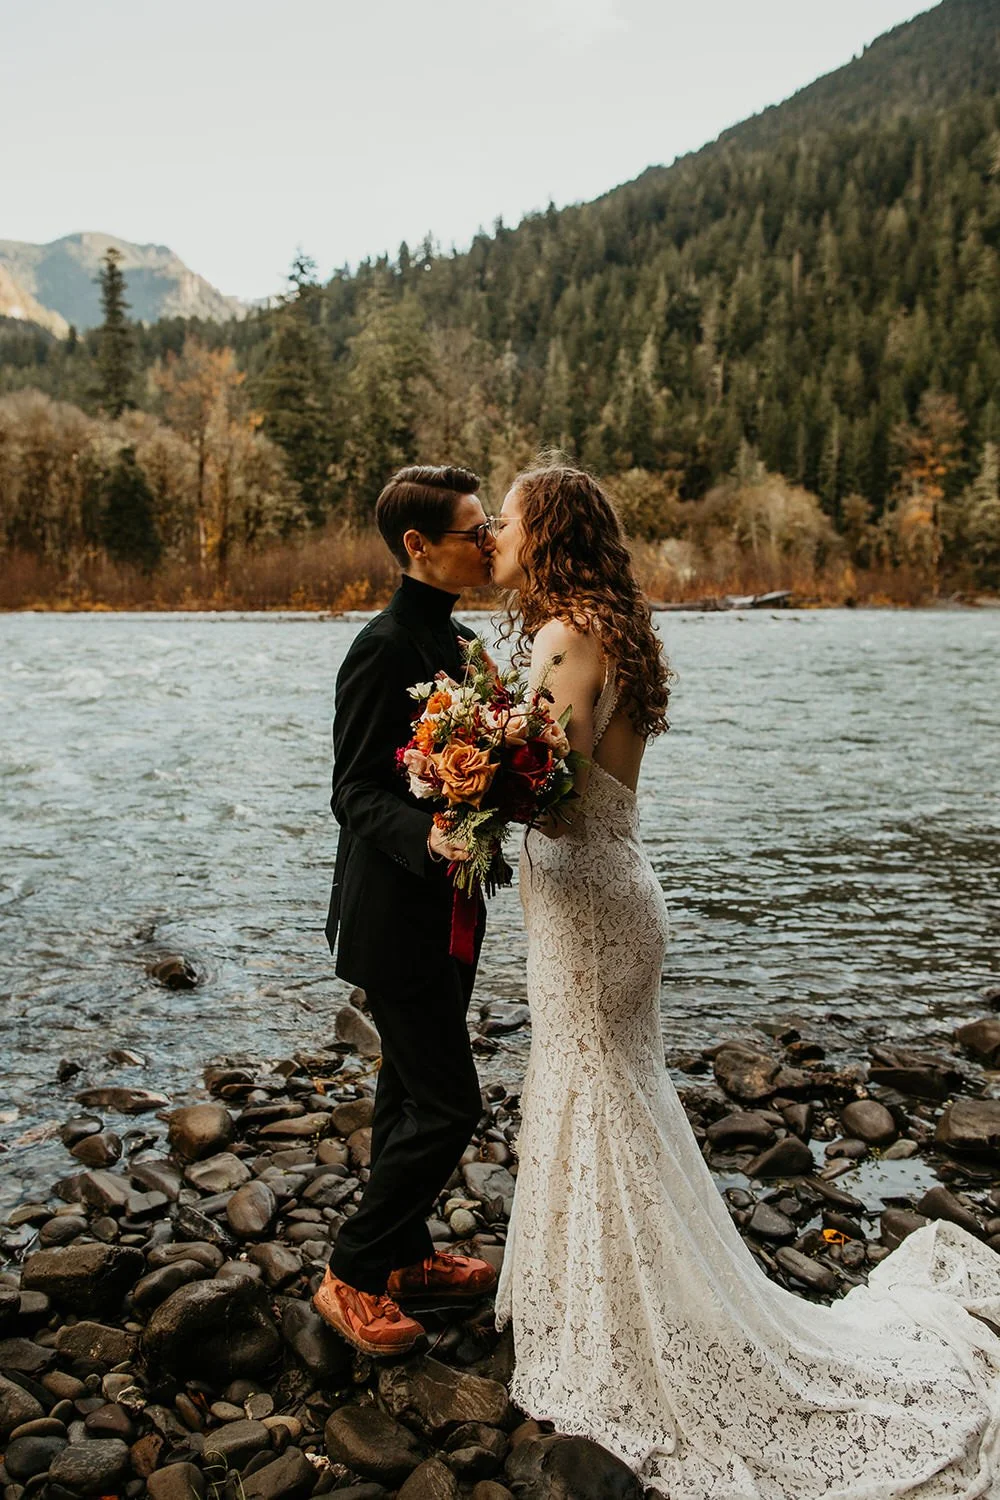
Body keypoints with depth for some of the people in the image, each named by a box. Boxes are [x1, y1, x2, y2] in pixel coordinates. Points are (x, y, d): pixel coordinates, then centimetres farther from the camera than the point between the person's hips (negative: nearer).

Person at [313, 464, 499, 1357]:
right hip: (398, 918, -9)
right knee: (448, 1103, -3)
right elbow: (356, 793, -22)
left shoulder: (453, 640, 9)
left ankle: (403, 1254, 37)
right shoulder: (386, 647, -20)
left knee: (412, 1092, 20)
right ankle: (351, 1276, 15)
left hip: (440, 914, 10)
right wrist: (426, 838, -38)